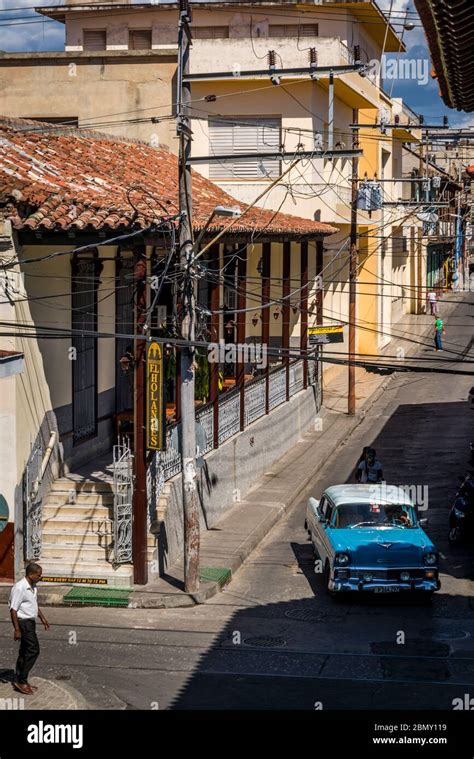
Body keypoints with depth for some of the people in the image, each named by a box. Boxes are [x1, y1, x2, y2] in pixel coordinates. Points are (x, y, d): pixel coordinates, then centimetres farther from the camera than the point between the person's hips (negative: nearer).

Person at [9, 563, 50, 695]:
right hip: (24, 623, -10)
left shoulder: (33, 587, 9)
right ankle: (21, 681, -4)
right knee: (33, 650, -10)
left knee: (25, 652, 13)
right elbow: (13, 609, -21)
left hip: (30, 622, 10)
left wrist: (43, 618, 27)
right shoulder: (19, 588, -21)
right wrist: (17, 629, -22)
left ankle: (20, 681, 20)